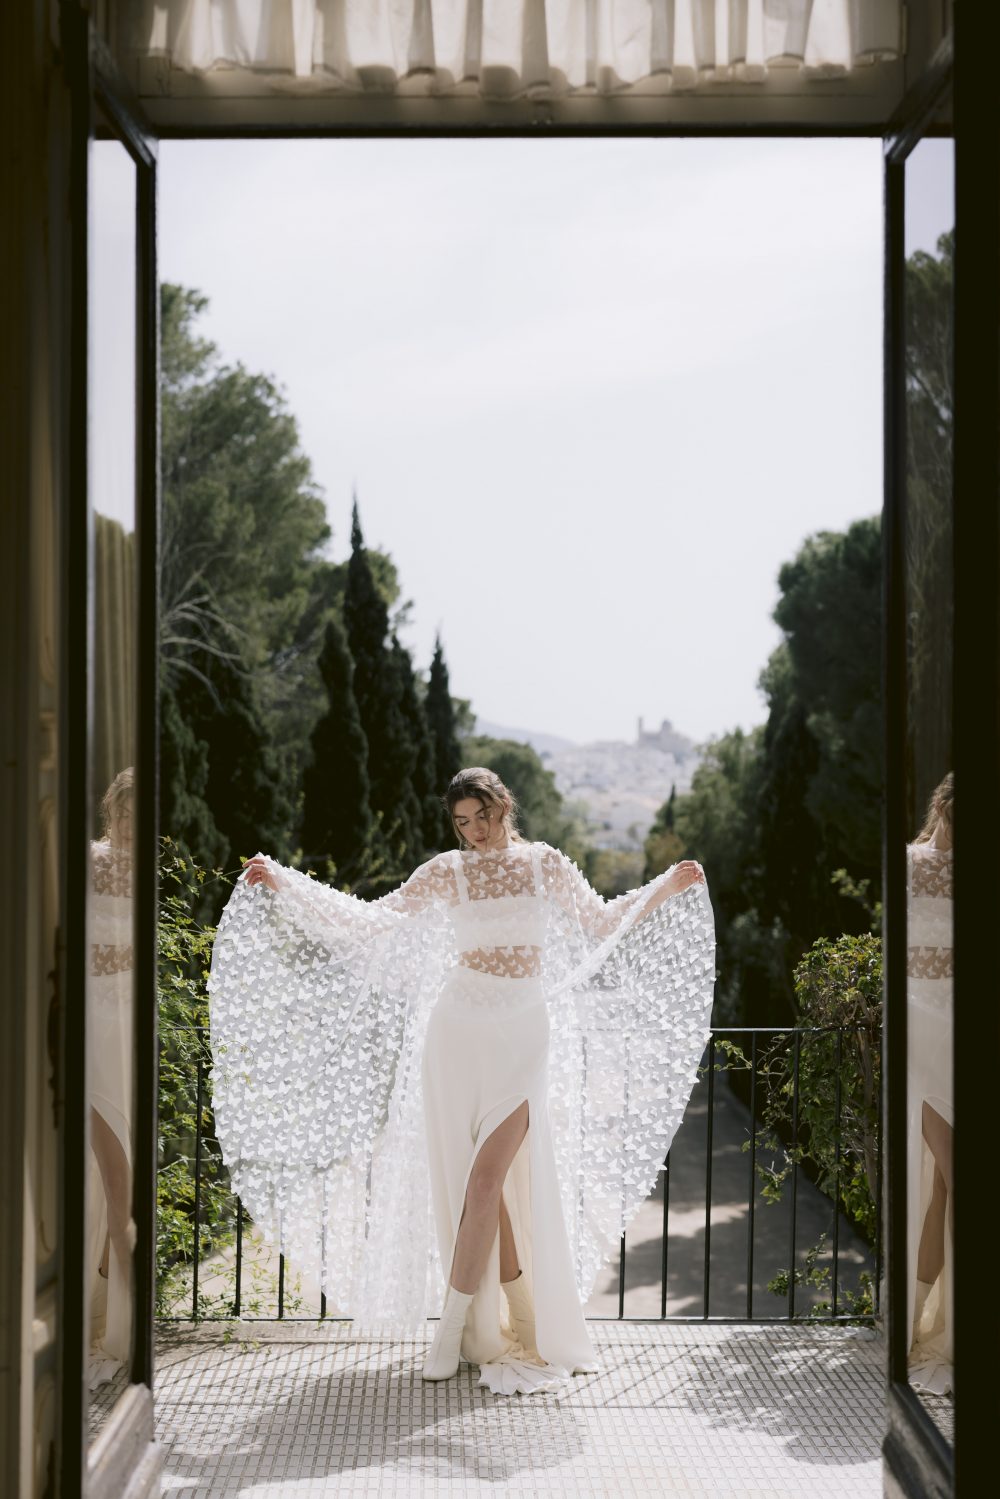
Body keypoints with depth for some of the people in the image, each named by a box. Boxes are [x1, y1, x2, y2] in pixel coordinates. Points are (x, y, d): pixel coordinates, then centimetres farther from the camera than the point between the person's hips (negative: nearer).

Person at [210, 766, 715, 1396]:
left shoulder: (546, 864, 7)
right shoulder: (448, 872, 3)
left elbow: (603, 923, 18)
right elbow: (372, 921, 3)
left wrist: (670, 887, 12)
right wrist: (282, 883, -1)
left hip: (521, 1035, -1)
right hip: (457, 1029, 1)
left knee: (486, 1180, -9)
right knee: (469, 1177, 2)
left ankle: (454, 1327, -1)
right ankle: (524, 1322, 14)